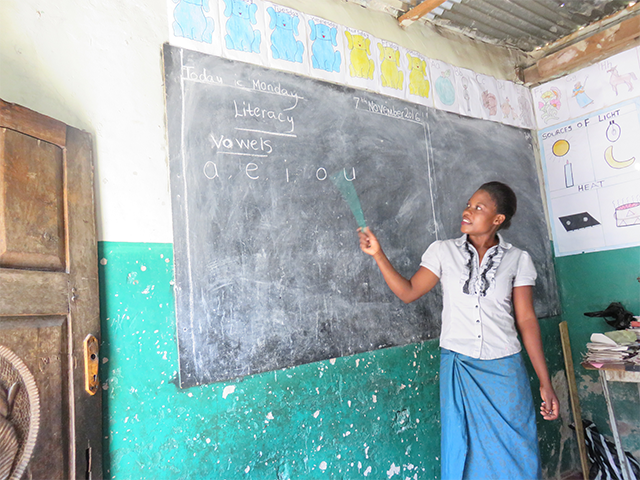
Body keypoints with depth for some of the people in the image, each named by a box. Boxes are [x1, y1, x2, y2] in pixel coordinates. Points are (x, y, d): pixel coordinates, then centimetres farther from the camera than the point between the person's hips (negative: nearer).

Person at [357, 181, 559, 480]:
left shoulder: (518, 260, 1)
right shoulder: (443, 251, 3)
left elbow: (526, 321, 1)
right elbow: (408, 292, 2)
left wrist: (545, 383, -1)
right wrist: (378, 254, -6)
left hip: (504, 370, 0)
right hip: (458, 369, 1)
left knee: (513, 455, 7)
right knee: (462, 452, 11)